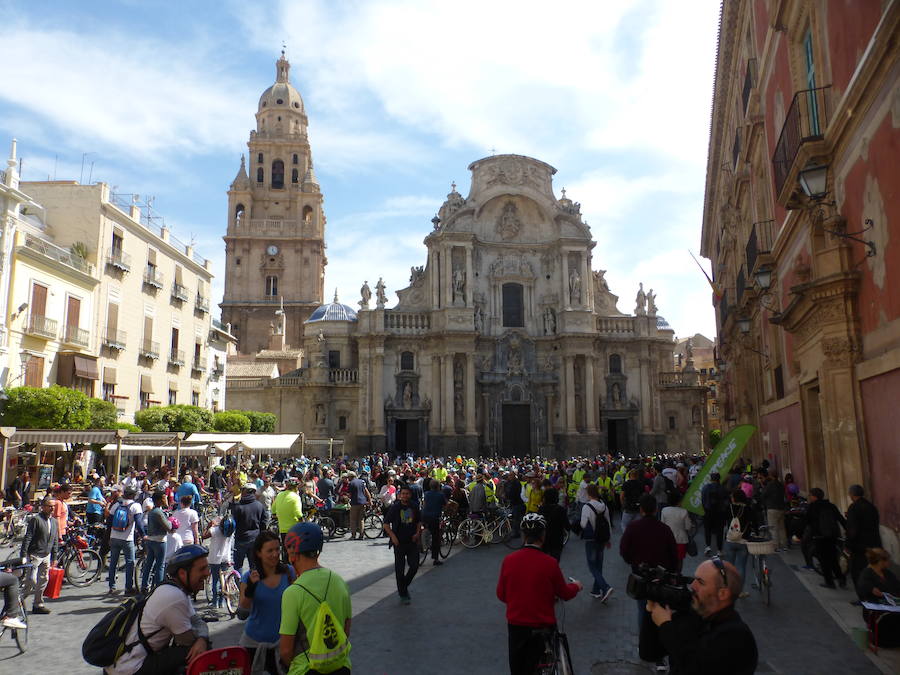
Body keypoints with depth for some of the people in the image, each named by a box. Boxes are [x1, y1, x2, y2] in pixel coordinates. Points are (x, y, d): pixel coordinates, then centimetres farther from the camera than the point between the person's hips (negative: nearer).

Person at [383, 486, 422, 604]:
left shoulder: (414, 507, 3)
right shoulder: (395, 508, -8)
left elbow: (418, 522, 17)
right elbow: (386, 524, -5)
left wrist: (417, 533, 1)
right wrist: (393, 536, -15)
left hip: (412, 541, 3)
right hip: (399, 542, -3)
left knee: (414, 566, 0)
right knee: (400, 568, 2)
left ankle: (405, 586, 26)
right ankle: (403, 595, 16)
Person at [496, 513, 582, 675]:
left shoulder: (508, 560, -14)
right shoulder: (550, 563, -19)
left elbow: (501, 595, -2)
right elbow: (565, 594, -4)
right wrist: (576, 586, 18)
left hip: (515, 624, 2)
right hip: (542, 626, -2)